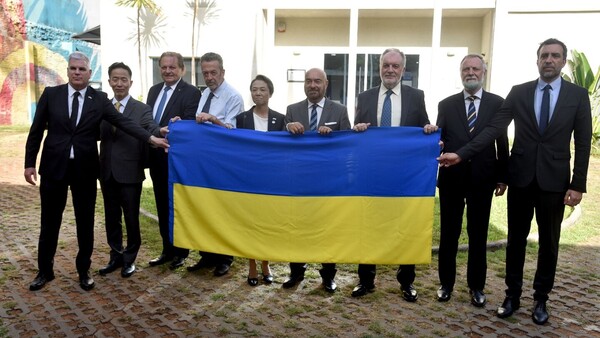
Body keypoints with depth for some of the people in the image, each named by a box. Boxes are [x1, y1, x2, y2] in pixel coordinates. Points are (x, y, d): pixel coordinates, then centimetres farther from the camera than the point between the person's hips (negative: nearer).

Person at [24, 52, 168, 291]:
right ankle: (45, 270, 28)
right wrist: (29, 163, 1)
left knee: (85, 223, 8)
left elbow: (124, 122, -9)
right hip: (53, 166, 0)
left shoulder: (100, 99, 0)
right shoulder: (51, 94, 1)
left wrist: (151, 138, -21)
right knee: (50, 222, 11)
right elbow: (36, 131, 4)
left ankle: (84, 271, 24)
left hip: (85, 169, 0)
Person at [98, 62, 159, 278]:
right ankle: (116, 257, 32)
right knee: (111, 219, 15)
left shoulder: (142, 109, -5)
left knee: (131, 219, 8)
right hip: (107, 172, 4)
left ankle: (129, 259, 27)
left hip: (129, 173, -4)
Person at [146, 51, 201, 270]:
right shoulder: (154, 90, 12)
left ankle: (181, 252, 21)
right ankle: (167, 250, 28)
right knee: (162, 207, 14)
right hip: (156, 157, 7)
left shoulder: (191, 92, -10)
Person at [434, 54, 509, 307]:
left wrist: (502, 177, 2)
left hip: (482, 179, 0)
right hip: (451, 178, 1)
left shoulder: (497, 103, 2)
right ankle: (446, 283, 24)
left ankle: (476, 286, 24)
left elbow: (502, 142, 2)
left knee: (478, 234, 9)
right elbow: (439, 139, 4)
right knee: (448, 233, 9)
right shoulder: (446, 104, 5)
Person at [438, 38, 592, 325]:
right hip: (521, 177, 1)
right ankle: (512, 295, 23)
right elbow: (494, 128, -7)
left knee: (549, 242, 10)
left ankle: (540, 299, 26)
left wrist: (577, 185, -7)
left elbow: (583, 143, -1)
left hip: (554, 180, 0)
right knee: (516, 239, 9)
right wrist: (462, 154, -19)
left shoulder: (578, 95, 0)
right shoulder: (519, 92, 1)